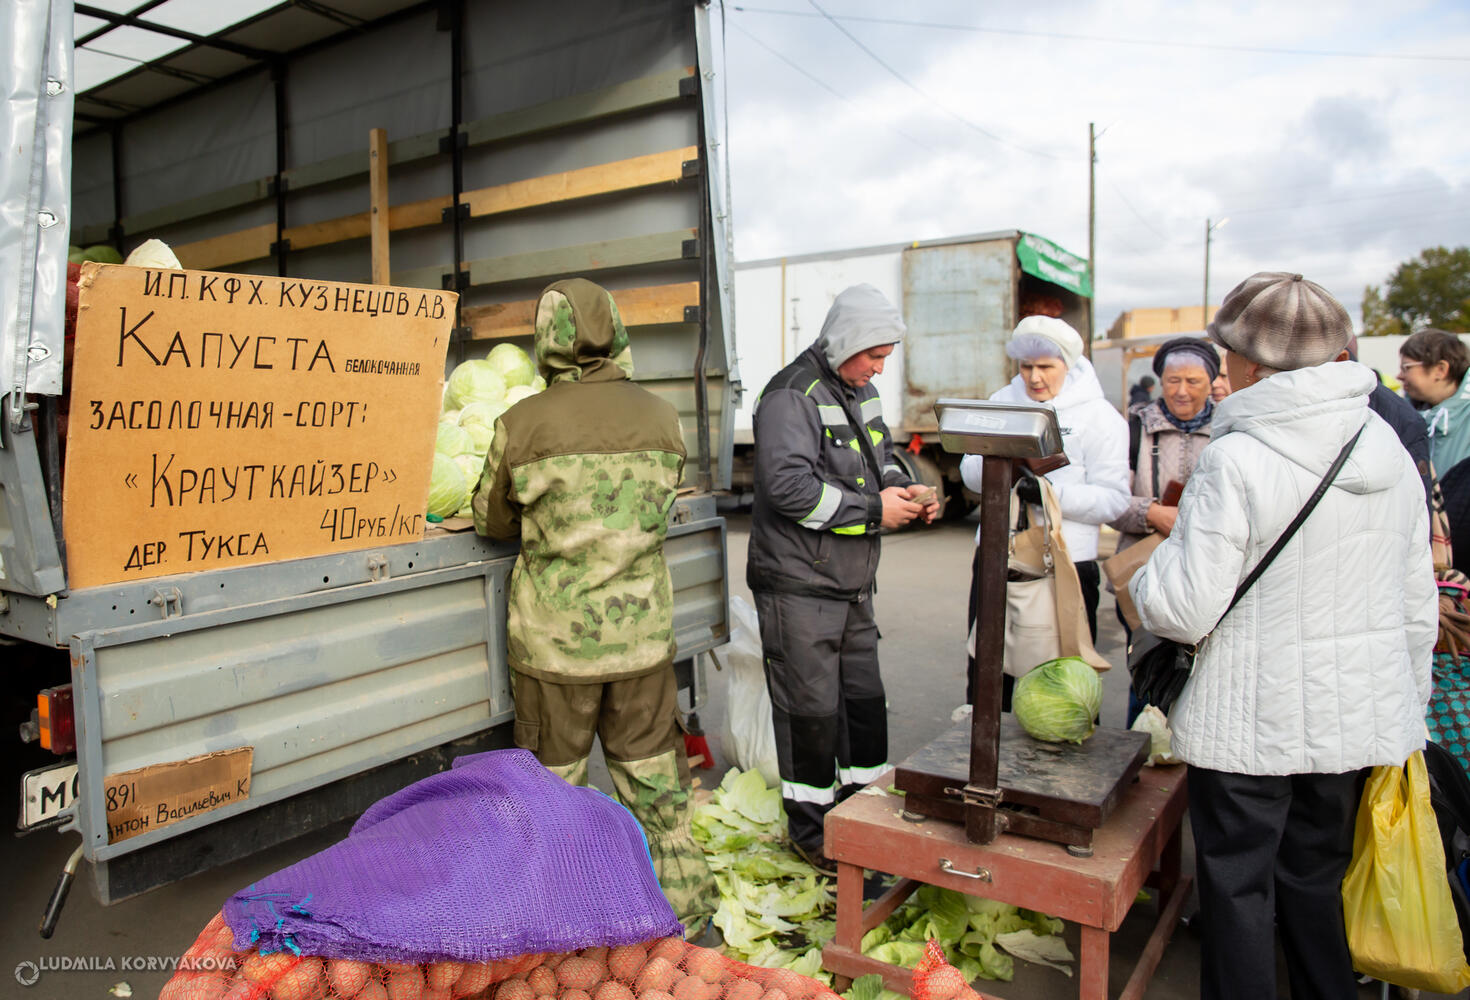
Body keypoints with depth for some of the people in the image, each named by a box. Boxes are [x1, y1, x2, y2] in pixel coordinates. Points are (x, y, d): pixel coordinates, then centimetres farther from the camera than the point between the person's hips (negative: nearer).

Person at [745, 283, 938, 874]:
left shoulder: (861, 391, 12)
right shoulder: (792, 395, -17)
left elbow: (880, 456, 25)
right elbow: (789, 486, -28)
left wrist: (902, 489, 3)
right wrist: (873, 510, -22)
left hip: (852, 584, 9)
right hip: (799, 586, -9)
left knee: (865, 700, 17)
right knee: (811, 710, 2)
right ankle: (811, 832, 19)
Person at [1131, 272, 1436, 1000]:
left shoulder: (1234, 460, -19)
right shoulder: (1389, 449, 2)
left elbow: (1185, 610, -19)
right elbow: (1417, 603, 9)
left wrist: (1144, 577, 2)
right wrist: (1406, 704, 20)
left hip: (1252, 721, -6)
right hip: (1360, 714, 6)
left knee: (1238, 887, 10)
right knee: (1318, 882, 21)